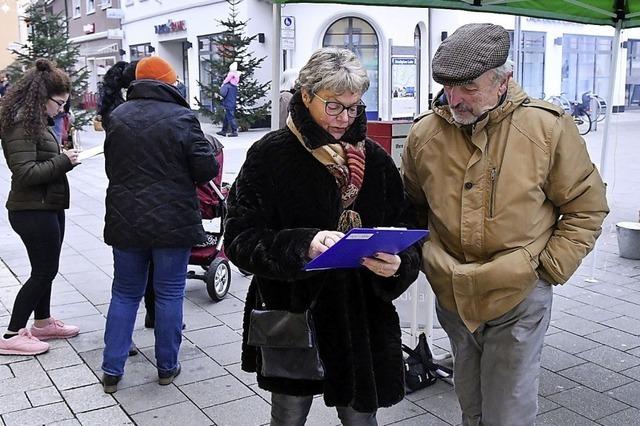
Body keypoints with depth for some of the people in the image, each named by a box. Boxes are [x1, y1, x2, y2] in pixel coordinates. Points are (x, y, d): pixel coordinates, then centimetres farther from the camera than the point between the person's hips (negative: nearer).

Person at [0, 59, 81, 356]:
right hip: (33, 210, -10)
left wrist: (61, 157, 0)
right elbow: (25, 173, -25)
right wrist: (63, 161, -18)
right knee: (43, 271, -1)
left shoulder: (35, 120, 12)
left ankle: (42, 323, 33)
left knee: (45, 268, 18)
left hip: (48, 206, 10)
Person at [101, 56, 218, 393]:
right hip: (172, 222, -3)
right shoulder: (181, 117, -12)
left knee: (124, 293, 15)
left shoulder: (117, 116, 0)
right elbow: (207, 168, -12)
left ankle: (112, 371, 17)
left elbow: (110, 167, 10)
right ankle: (167, 367, 20)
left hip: (125, 221, 4)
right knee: (169, 294, 10)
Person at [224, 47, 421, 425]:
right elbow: (240, 238, -12)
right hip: (292, 320, -2)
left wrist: (398, 264, -20)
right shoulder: (270, 156, -7)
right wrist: (302, 245, -28)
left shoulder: (376, 160, 3)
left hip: (363, 321, 3)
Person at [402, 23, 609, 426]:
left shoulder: (548, 126, -13)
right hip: (452, 299, 4)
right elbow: (412, 207, 14)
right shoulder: (424, 133, -4)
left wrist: (549, 268, -8)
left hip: (519, 301, -3)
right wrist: (427, 258, 4)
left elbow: (586, 207, -3)